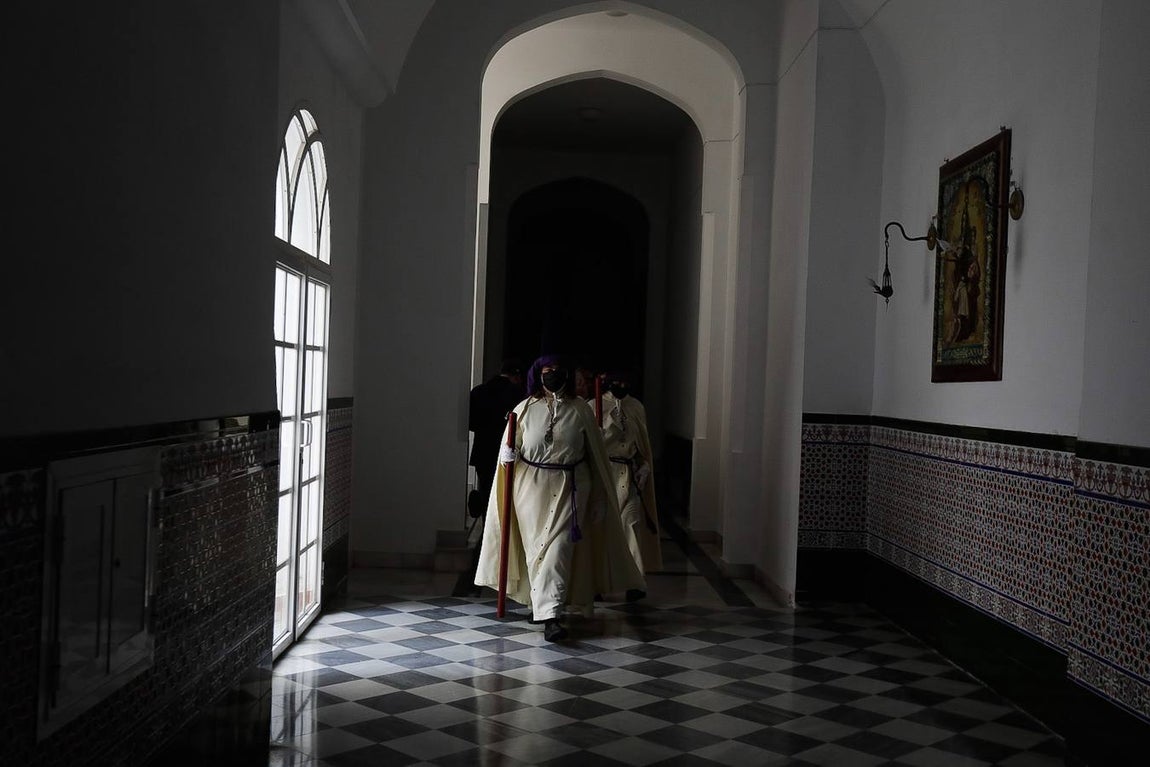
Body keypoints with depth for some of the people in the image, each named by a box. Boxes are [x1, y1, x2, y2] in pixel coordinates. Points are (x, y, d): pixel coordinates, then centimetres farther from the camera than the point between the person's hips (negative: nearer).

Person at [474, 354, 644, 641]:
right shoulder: (524, 409, 3)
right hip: (531, 485, 1)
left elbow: (595, 453, 7)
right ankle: (549, 612, 8)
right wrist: (508, 456, -17)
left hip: (570, 487, -1)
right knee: (537, 547, 1)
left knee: (559, 548, -10)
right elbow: (508, 451, 8)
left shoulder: (581, 410, 2)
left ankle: (550, 615, -12)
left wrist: (600, 498, 8)